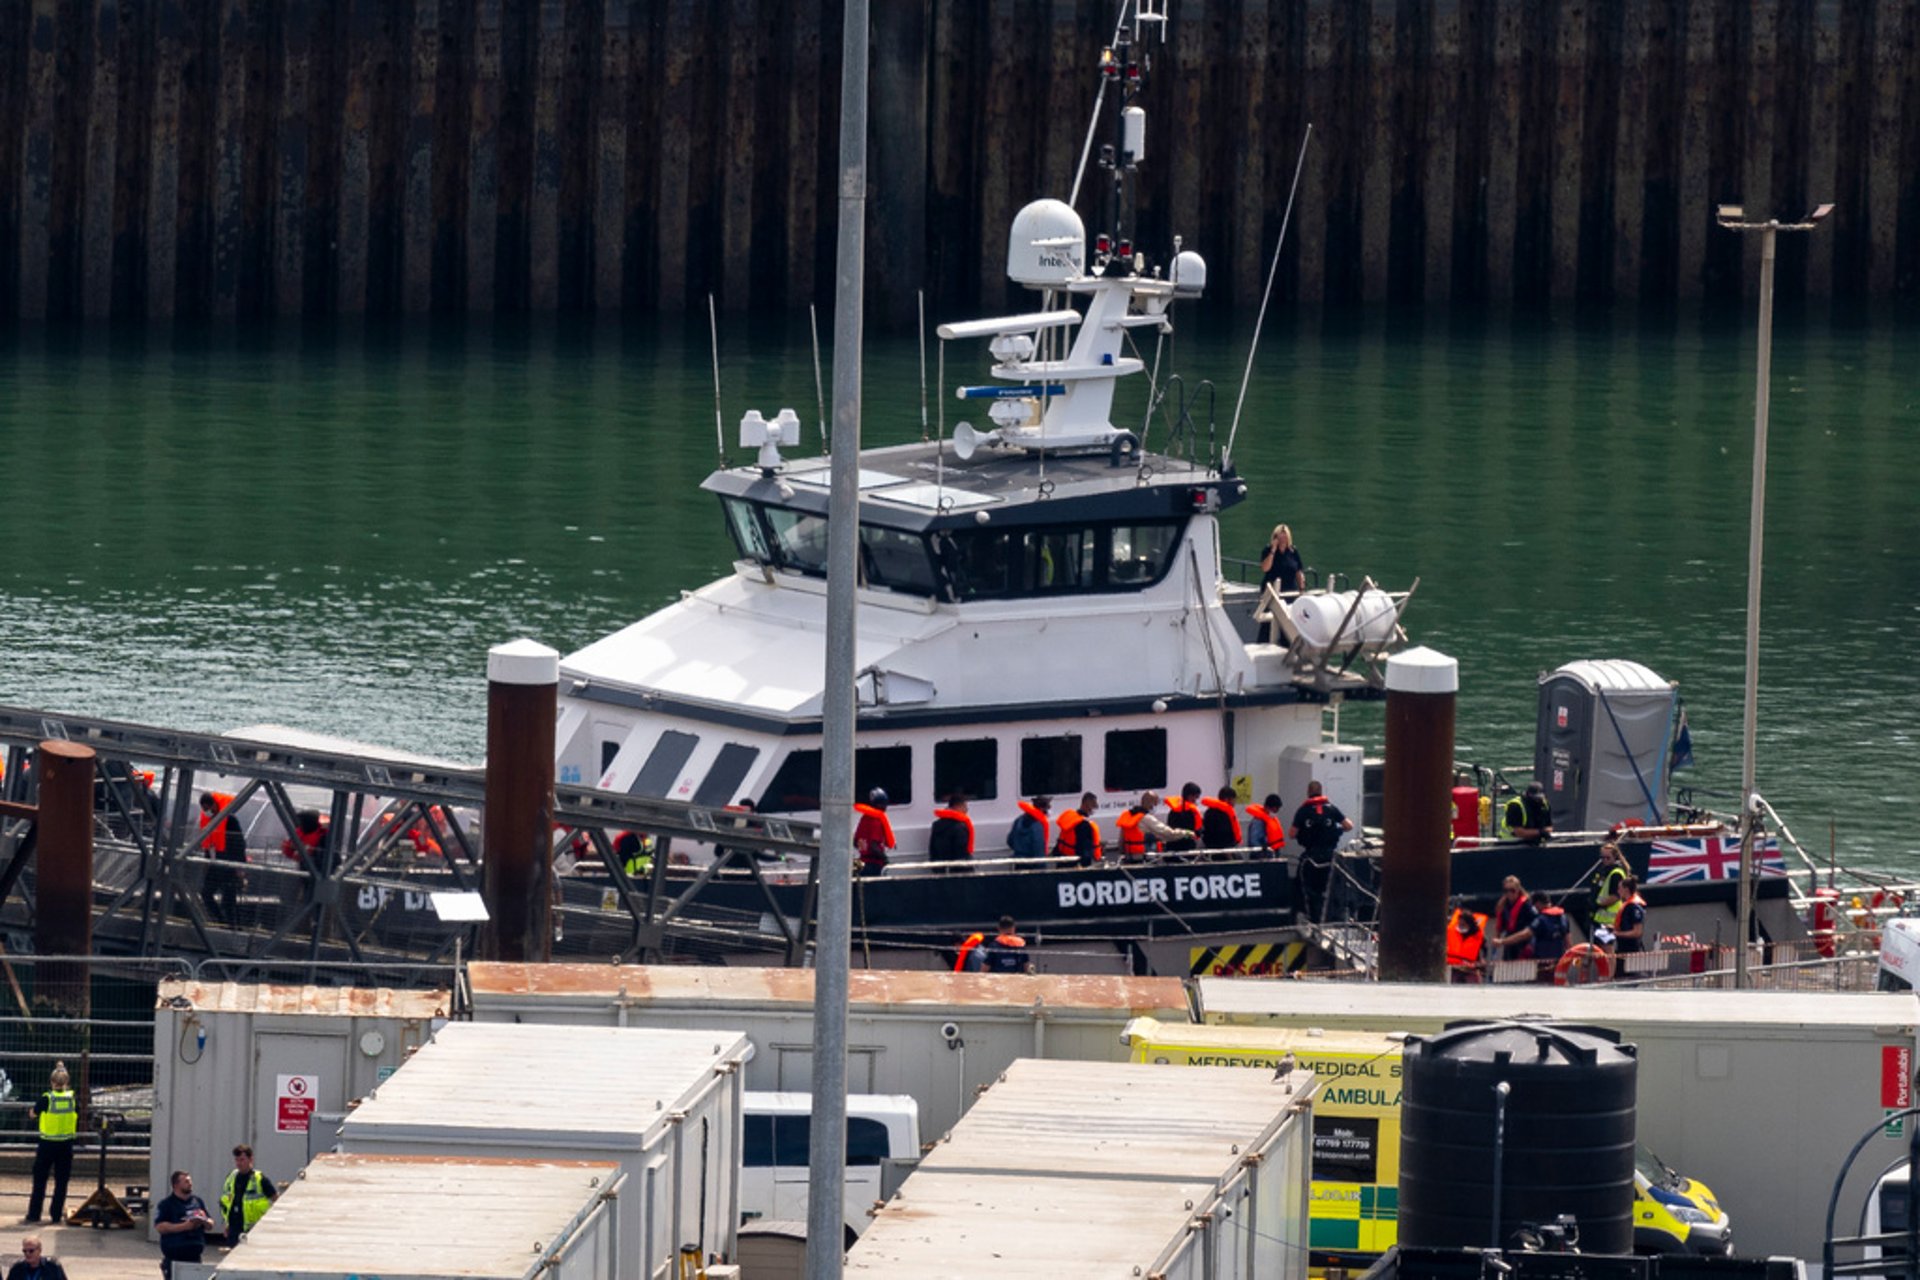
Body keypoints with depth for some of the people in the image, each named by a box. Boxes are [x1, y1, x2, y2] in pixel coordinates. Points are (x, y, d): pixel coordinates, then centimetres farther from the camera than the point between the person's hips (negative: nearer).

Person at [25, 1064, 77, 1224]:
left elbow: (33, 1114, 2)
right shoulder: (72, 1098, -6)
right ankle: (57, 1214, 8)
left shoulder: (46, 1098, -12)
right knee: (61, 1181, 8)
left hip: (47, 1144, -2)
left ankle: (34, 1214, 8)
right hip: (66, 1145, 2)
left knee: (40, 1180, 7)